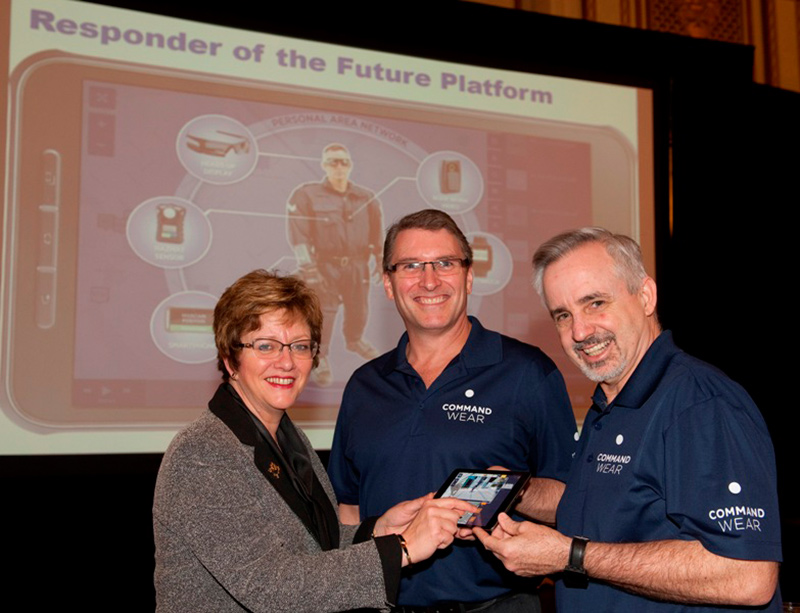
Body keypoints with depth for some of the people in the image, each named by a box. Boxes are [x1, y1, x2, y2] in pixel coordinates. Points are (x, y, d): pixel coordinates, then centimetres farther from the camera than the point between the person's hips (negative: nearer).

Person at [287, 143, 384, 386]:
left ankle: (354, 340, 46)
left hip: (357, 264, 4)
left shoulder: (366, 198, 3)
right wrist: (308, 267, -18)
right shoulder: (307, 195, -9)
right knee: (323, 311, -9)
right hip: (326, 264, -4)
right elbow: (299, 234, -13)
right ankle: (320, 359, 5)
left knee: (359, 309, 18)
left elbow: (377, 232, 13)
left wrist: (380, 261, 13)